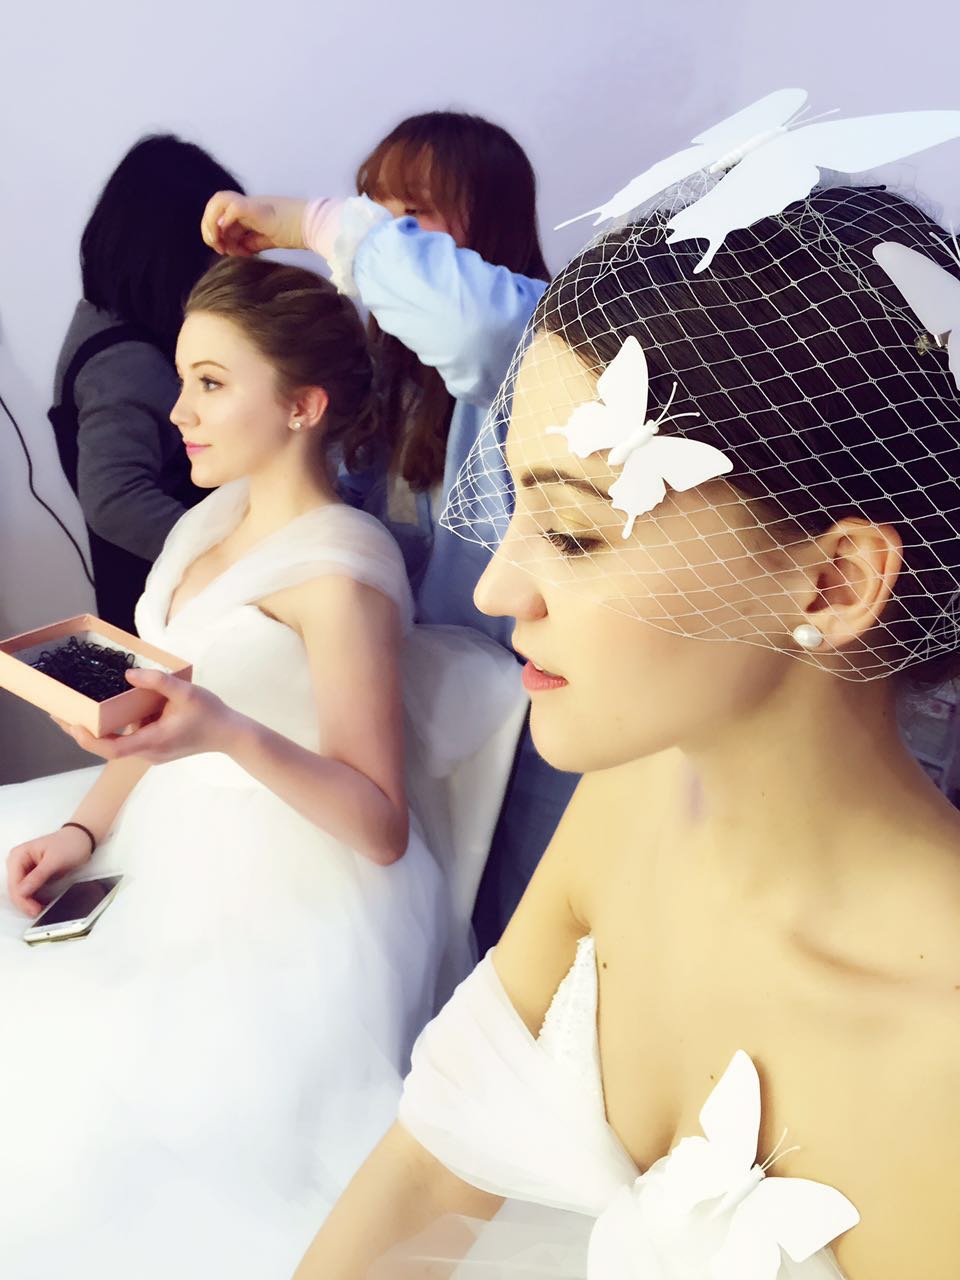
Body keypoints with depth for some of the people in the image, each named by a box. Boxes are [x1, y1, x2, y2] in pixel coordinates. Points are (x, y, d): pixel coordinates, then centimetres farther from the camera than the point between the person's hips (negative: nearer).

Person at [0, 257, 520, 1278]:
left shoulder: (338, 569, -18)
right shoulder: (213, 521, 7)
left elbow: (383, 829, -18)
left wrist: (228, 735, -33)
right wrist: (86, 829, -2)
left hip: (294, 908, -8)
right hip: (179, 848, 8)